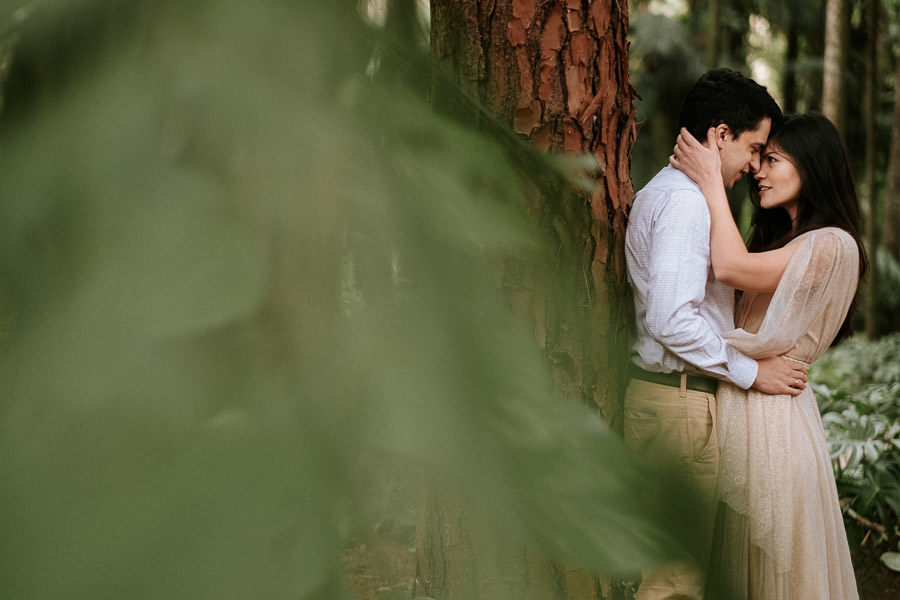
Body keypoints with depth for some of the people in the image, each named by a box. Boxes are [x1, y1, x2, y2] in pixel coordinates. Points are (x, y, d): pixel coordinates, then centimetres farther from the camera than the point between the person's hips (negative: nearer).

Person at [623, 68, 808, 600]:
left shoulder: (657, 193, 17)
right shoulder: (687, 201, -16)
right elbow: (672, 321, -25)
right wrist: (750, 371, -14)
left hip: (655, 391, 11)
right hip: (681, 401, -11)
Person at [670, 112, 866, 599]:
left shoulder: (832, 246, -13)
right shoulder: (779, 236, 17)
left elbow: (730, 268, -22)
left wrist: (712, 183, -14)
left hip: (774, 414, -9)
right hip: (738, 406, 9)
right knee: (740, 557, 15)